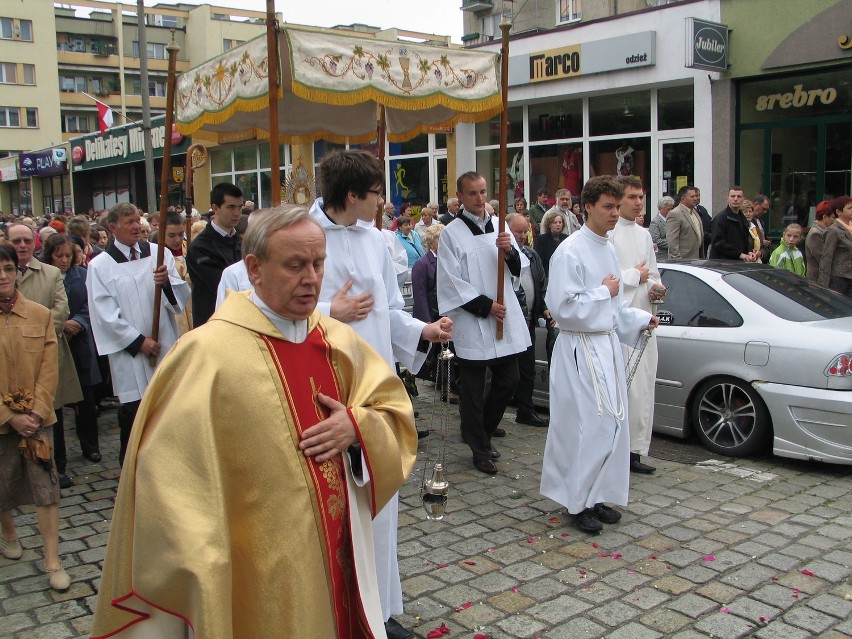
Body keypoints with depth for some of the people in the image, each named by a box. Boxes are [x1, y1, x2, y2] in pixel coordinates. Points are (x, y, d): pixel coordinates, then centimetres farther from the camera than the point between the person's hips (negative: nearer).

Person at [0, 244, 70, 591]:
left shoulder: (40, 314, -2)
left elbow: (49, 369, -2)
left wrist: (36, 413, -11)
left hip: (36, 415, 1)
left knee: (45, 486, -2)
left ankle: (52, 562, 6)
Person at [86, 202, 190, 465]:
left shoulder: (159, 253, 5)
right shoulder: (100, 266, -2)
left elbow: (182, 296, 2)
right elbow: (105, 314, -6)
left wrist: (167, 281, -19)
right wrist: (138, 341, -11)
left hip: (166, 350, 3)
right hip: (129, 355, -2)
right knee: (133, 414, 3)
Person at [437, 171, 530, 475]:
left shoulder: (498, 225, 9)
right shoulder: (452, 233, -6)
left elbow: (518, 269, 10)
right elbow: (451, 281, -9)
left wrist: (510, 251, -12)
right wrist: (484, 305, -14)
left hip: (505, 318, 5)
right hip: (472, 322, -5)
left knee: (508, 380, 12)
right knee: (473, 389, 3)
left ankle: (480, 429, 35)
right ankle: (480, 448, 18)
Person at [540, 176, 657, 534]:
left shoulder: (607, 249, 12)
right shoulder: (570, 252, -15)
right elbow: (563, 306, -21)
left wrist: (640, 319, 7)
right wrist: (604, 292, -13)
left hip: (607, 344, 9)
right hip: (581, 349, -9)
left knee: (612, 424, 11)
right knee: (589, 425, -5)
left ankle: (598, 496, 24)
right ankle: (579, 501, 9)